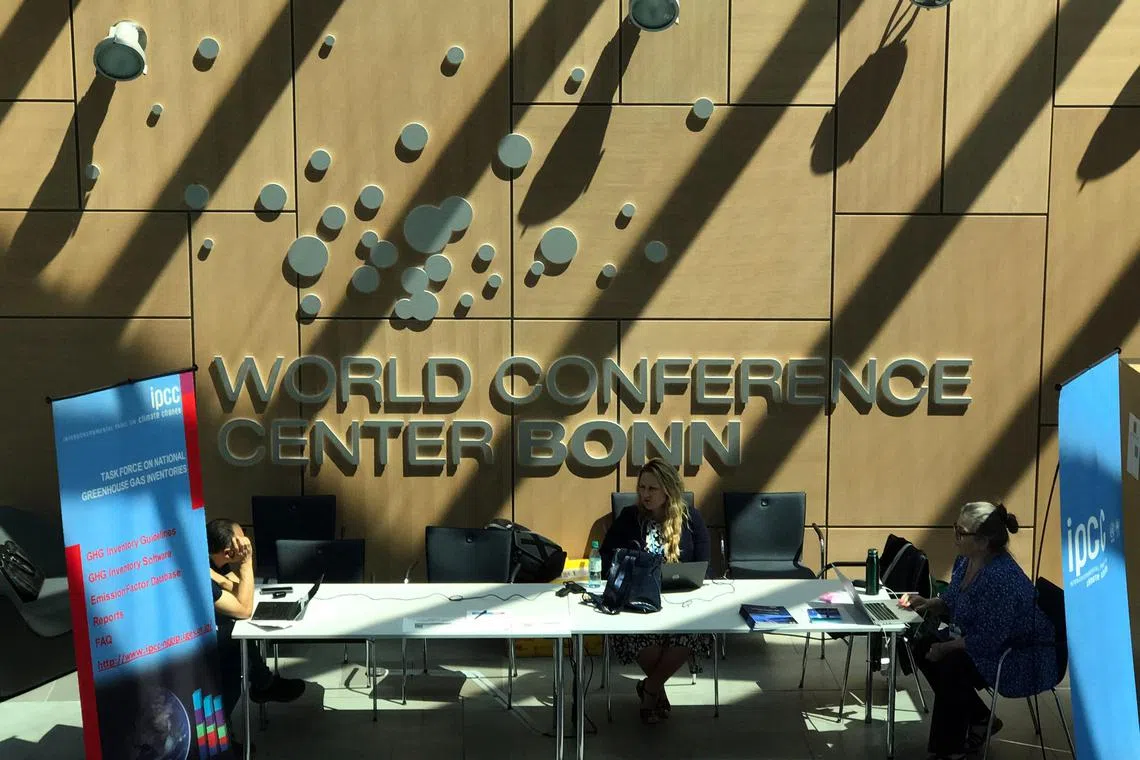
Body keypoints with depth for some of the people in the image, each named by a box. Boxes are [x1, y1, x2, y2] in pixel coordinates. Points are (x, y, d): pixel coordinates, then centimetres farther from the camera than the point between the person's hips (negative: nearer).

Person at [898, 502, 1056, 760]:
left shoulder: (1002, 578, -33)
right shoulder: (966, 561, -4)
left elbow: (987, 640, -31)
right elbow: (951, 603, 13)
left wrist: (945, 648, -21)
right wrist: (927, 604, -7)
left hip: (1020, 660, -10)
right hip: (981, 639, 10)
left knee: (950, 666, -27)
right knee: (924, 649, 1)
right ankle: (980, 719, 16)